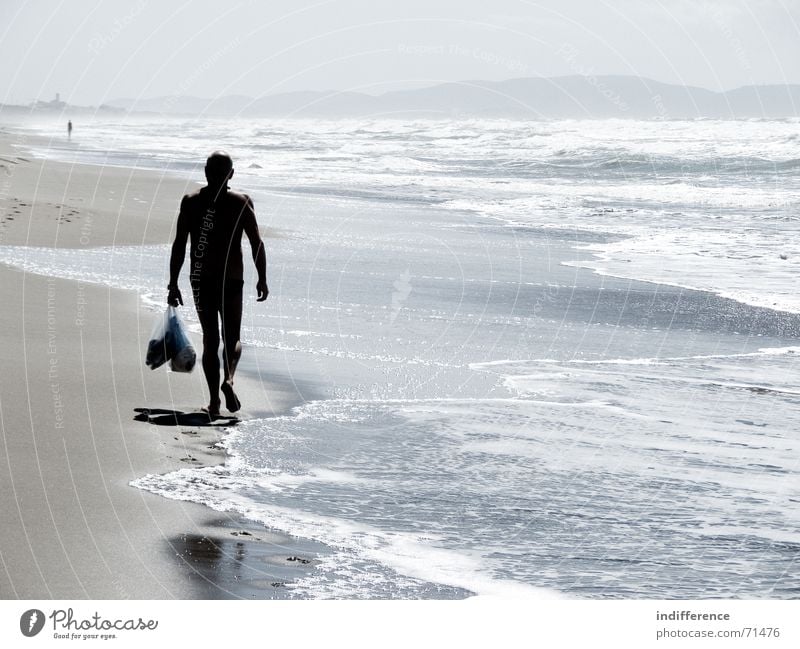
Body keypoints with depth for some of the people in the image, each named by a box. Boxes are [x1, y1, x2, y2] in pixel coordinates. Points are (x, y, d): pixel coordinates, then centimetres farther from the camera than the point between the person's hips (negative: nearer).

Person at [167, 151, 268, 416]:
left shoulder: (191, 202, -2)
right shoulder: (241, 203, -5)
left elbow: (179, 245, -3)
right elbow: (257, 244, -6)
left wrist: (173, 284, 2)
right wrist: (262, 279, 5)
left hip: (201, 282, 1)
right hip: (231, 281, -1)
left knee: (210, 340, 11)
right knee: (232, 337, 14)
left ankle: (214, 400, 6)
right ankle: (228, 379, -16)